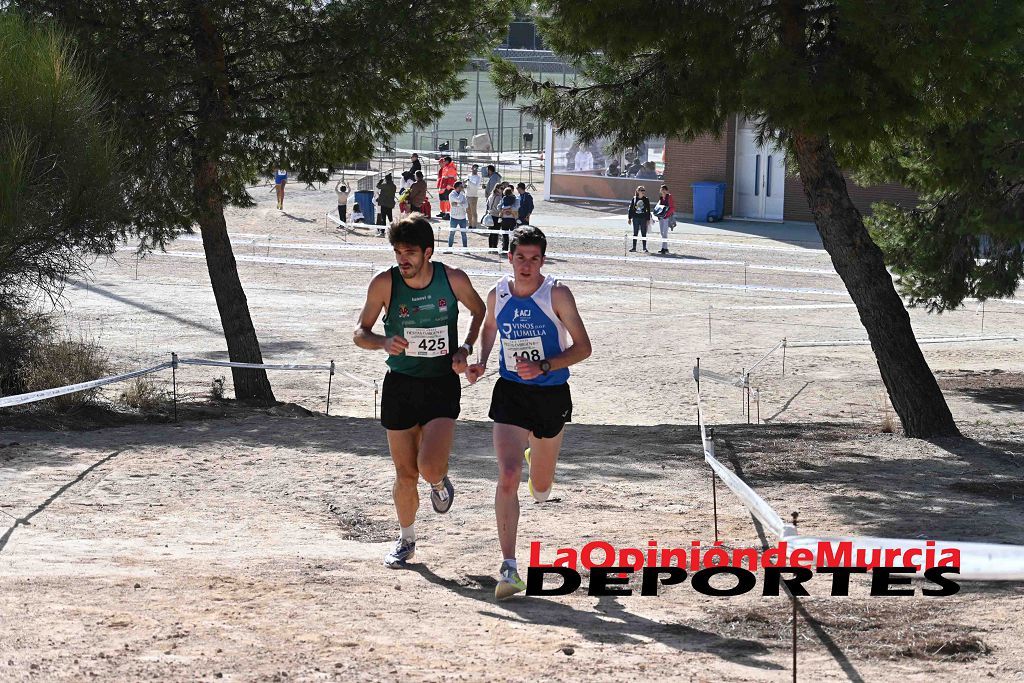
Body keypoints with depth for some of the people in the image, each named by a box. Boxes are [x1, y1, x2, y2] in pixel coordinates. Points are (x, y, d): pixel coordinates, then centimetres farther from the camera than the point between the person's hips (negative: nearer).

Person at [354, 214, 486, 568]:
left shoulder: (453, 279, -9)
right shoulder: (384, 283, -10)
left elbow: (480, 311, 11)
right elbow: (360, 333, -2)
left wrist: (465, 349, -4)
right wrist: (384, 342, -23)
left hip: (442, 384, -1)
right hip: (400, 386, 1)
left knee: (430, 466, -18)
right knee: (405, 475, 7)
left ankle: (440, 482, 19)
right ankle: (406, 540, 31)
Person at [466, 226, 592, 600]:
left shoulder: (557, 294, -12)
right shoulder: (498, 294, -1)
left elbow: (583, 347, -10)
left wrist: (544, 366, -22)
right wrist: (481, 362, 4)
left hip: (552, 394, -1)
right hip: (510, 393, 1)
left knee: (541, 488, 15)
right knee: (508, 477, -18)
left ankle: (537, 461, 56)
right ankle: (509, 569, -19)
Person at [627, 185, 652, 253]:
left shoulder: (646, 200, 2)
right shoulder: (634, 199, 2)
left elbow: (648, 210, 4)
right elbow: (631, 209, 6)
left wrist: (648, 219, 0)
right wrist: (629, 218, 4)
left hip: (643, 218, -1)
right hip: (635, 218, 1)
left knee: (644, 233, -1)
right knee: (635, 233, 7)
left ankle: (645, 248, 3)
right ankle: (634, 247, 14)